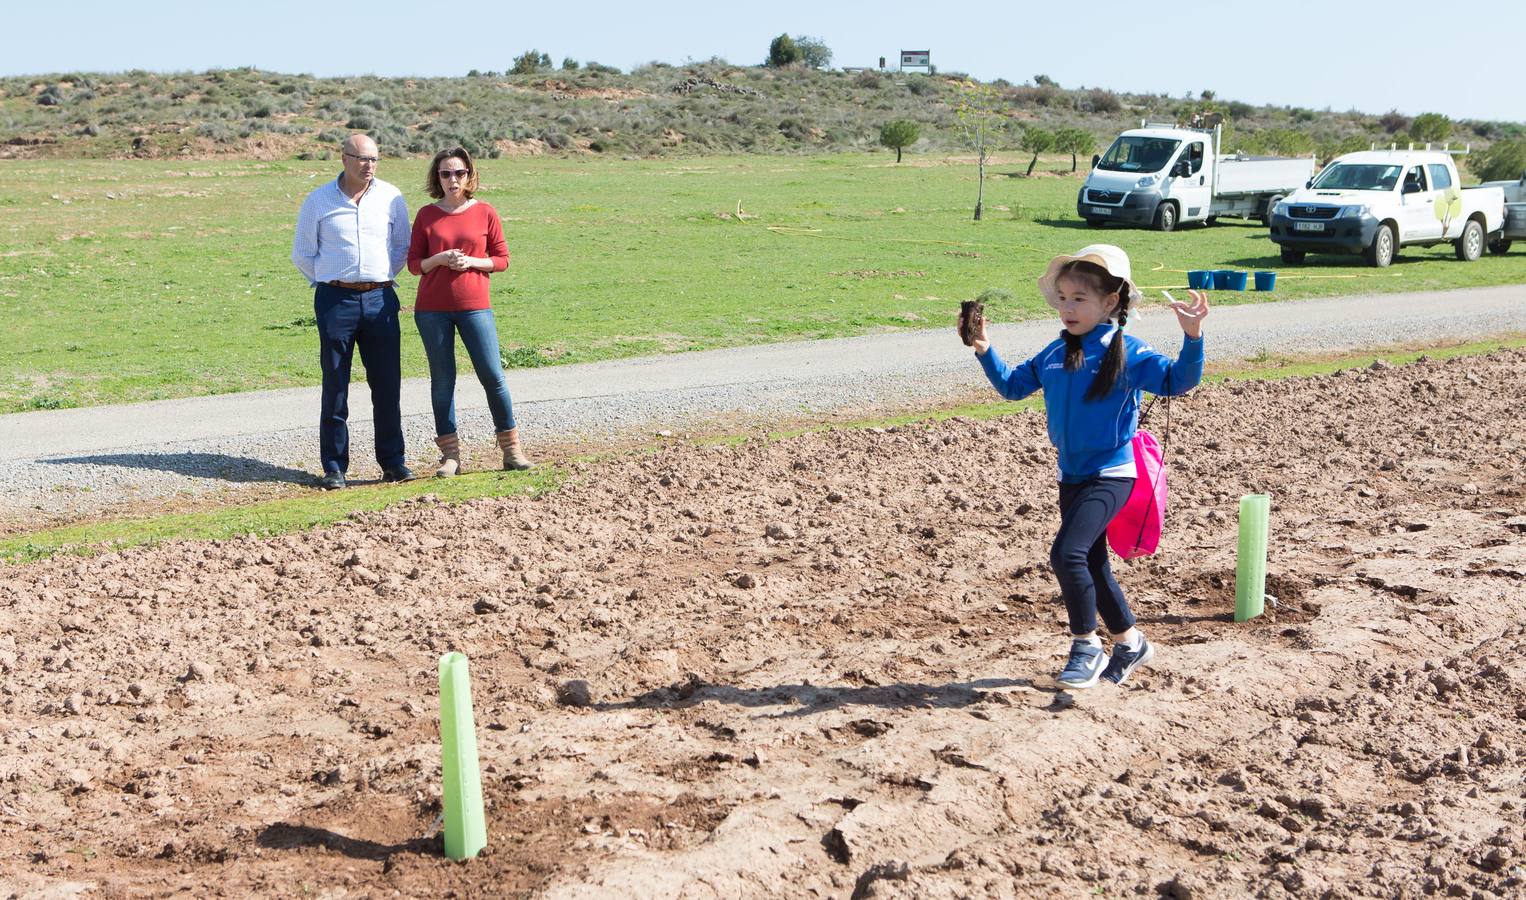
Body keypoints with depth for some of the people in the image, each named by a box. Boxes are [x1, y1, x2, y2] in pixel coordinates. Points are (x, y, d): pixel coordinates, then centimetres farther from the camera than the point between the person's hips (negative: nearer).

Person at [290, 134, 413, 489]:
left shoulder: (391, 197, 7)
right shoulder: (318, 200, 3)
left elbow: (402, 246, 17)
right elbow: (302, 253, 12)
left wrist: (383, 276, 9)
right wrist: (327, 282, 9)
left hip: (380, 298, 2)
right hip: (335, 300, -1)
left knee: (387, 383, 2)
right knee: (335, 386, 1)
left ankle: (392, 461, 12)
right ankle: (334, 467, 6)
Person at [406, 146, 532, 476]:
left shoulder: (486, 213, 3)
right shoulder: (426, 215, 5)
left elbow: (502, 259, 6)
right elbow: (414, 263, 6)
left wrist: (472, 262, -11)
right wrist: (439, 259, -13)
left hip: (474, 306, -1)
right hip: (432, 309, 1)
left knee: (492, 374, -3)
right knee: (442, 378, 4)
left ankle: (511, 449, 8)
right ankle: (450, 454, 11)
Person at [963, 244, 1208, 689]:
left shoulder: (1127, 352, -11)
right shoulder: (1055, 353, 7)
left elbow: (1177, 381, -20)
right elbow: (1013, 385, 18)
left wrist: (1192, 339, -34)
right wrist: (985, 352, 6)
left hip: (1110, 475, -7)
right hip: (1071, 475, 7)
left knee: (1068, 552, -21)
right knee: (1091, 564, 15)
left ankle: (1086, 645, -4)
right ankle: (1130, 641, 35)